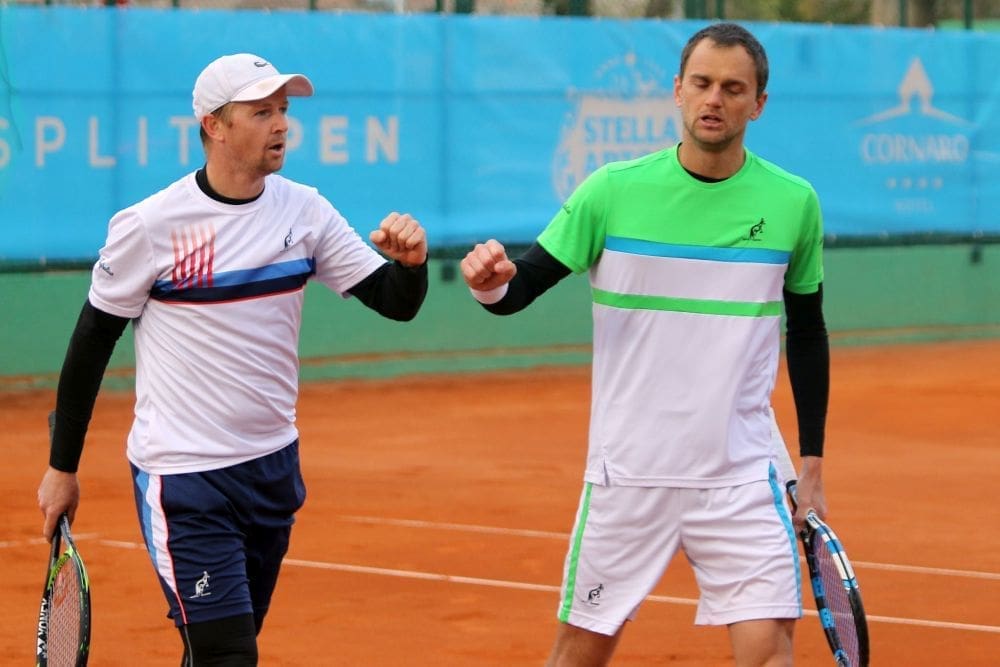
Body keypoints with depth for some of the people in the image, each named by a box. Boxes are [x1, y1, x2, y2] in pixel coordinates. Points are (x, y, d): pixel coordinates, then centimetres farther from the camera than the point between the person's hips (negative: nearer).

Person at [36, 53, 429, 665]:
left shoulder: (305, 211, 0)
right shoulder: (149, 226, -13)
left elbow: (396, 303, 1)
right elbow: (91, 344, -3)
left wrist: (411, 262, -22)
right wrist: (62, 467, 1)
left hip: (274, 467, 5)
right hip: (184, 476, -5)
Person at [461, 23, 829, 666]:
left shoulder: (793, 203, -1)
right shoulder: (614, 190, -5)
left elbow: (807, 334, 11)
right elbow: (522, 288, -3)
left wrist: (813, 462, 11)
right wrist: (492, 284, -27)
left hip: (742, 475, 0)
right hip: (628, 470, 0)